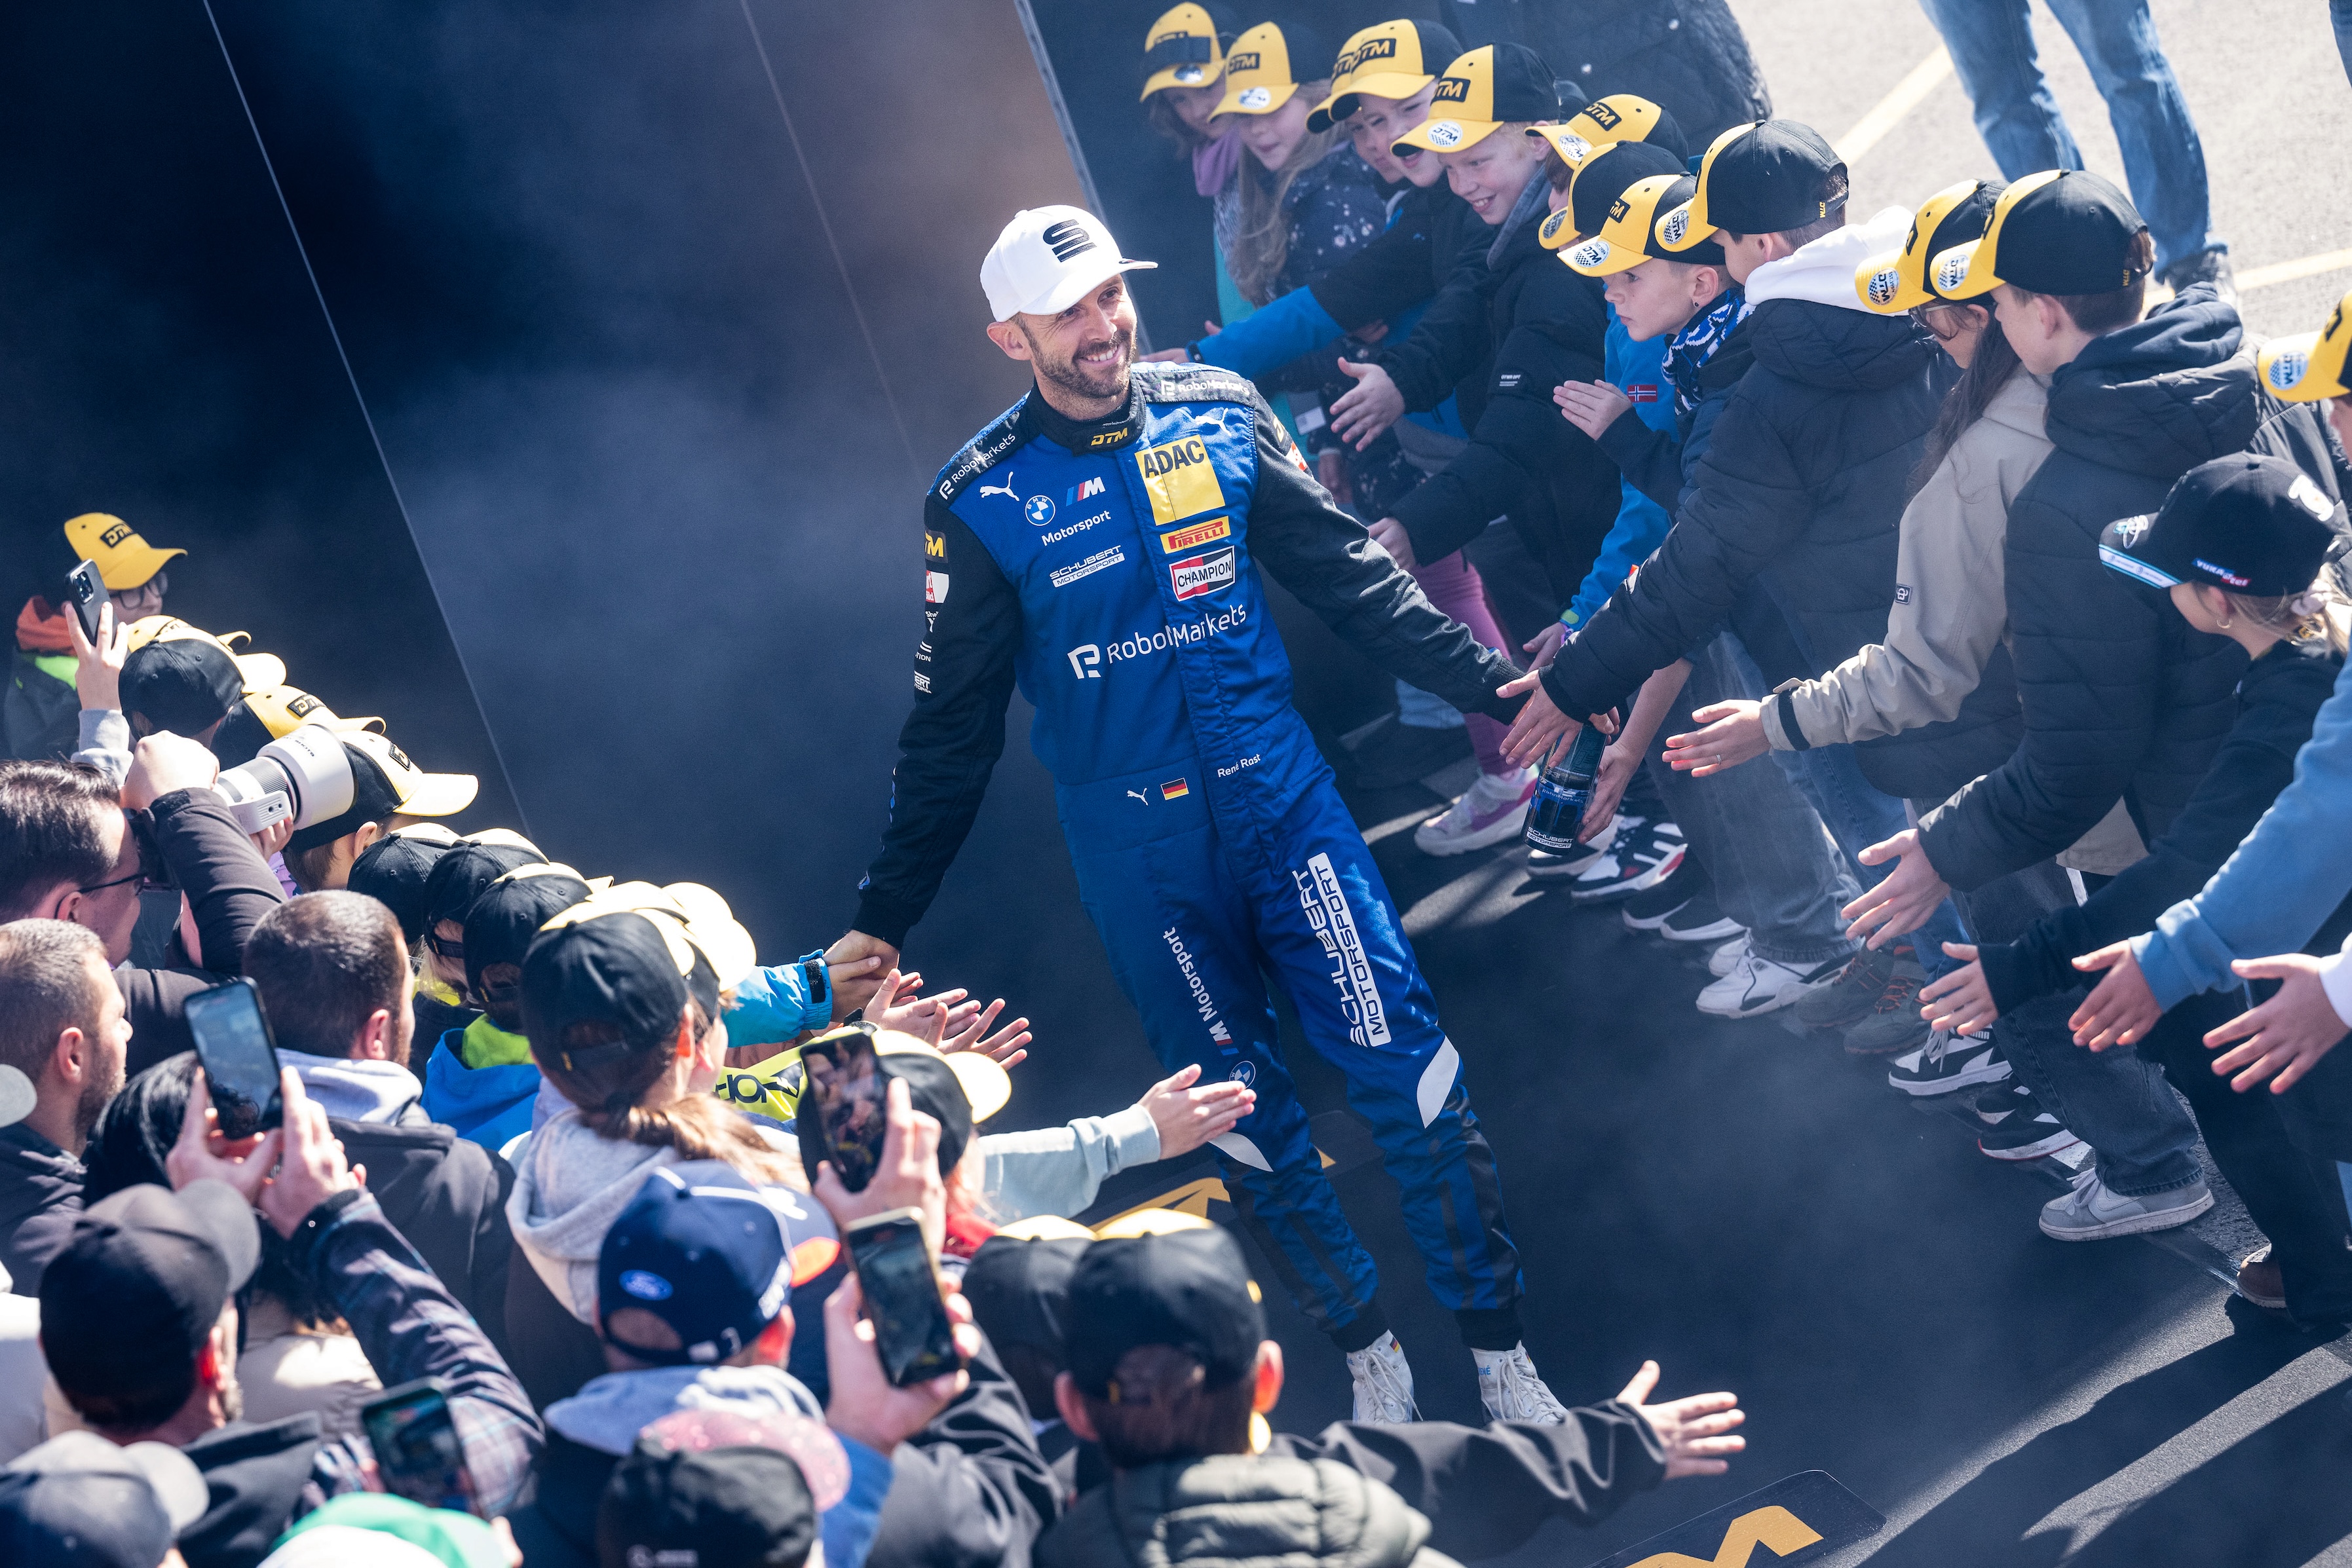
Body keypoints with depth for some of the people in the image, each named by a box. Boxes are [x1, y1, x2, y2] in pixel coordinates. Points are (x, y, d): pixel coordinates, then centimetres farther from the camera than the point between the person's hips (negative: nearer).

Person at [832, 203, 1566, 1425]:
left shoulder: (1218, 415, 2)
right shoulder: (980, 502, -5)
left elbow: (1346, 575, 8)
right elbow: (952, 727, 0)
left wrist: (1491, 681, 2)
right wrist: (884, 914, -1)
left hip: (1276, 789, 1)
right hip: (1135, 850, -1)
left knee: (1400, 1058, -6)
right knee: (1244, 1107, 3)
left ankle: (1502, 1355, 3)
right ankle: (1366, 1351, 19)